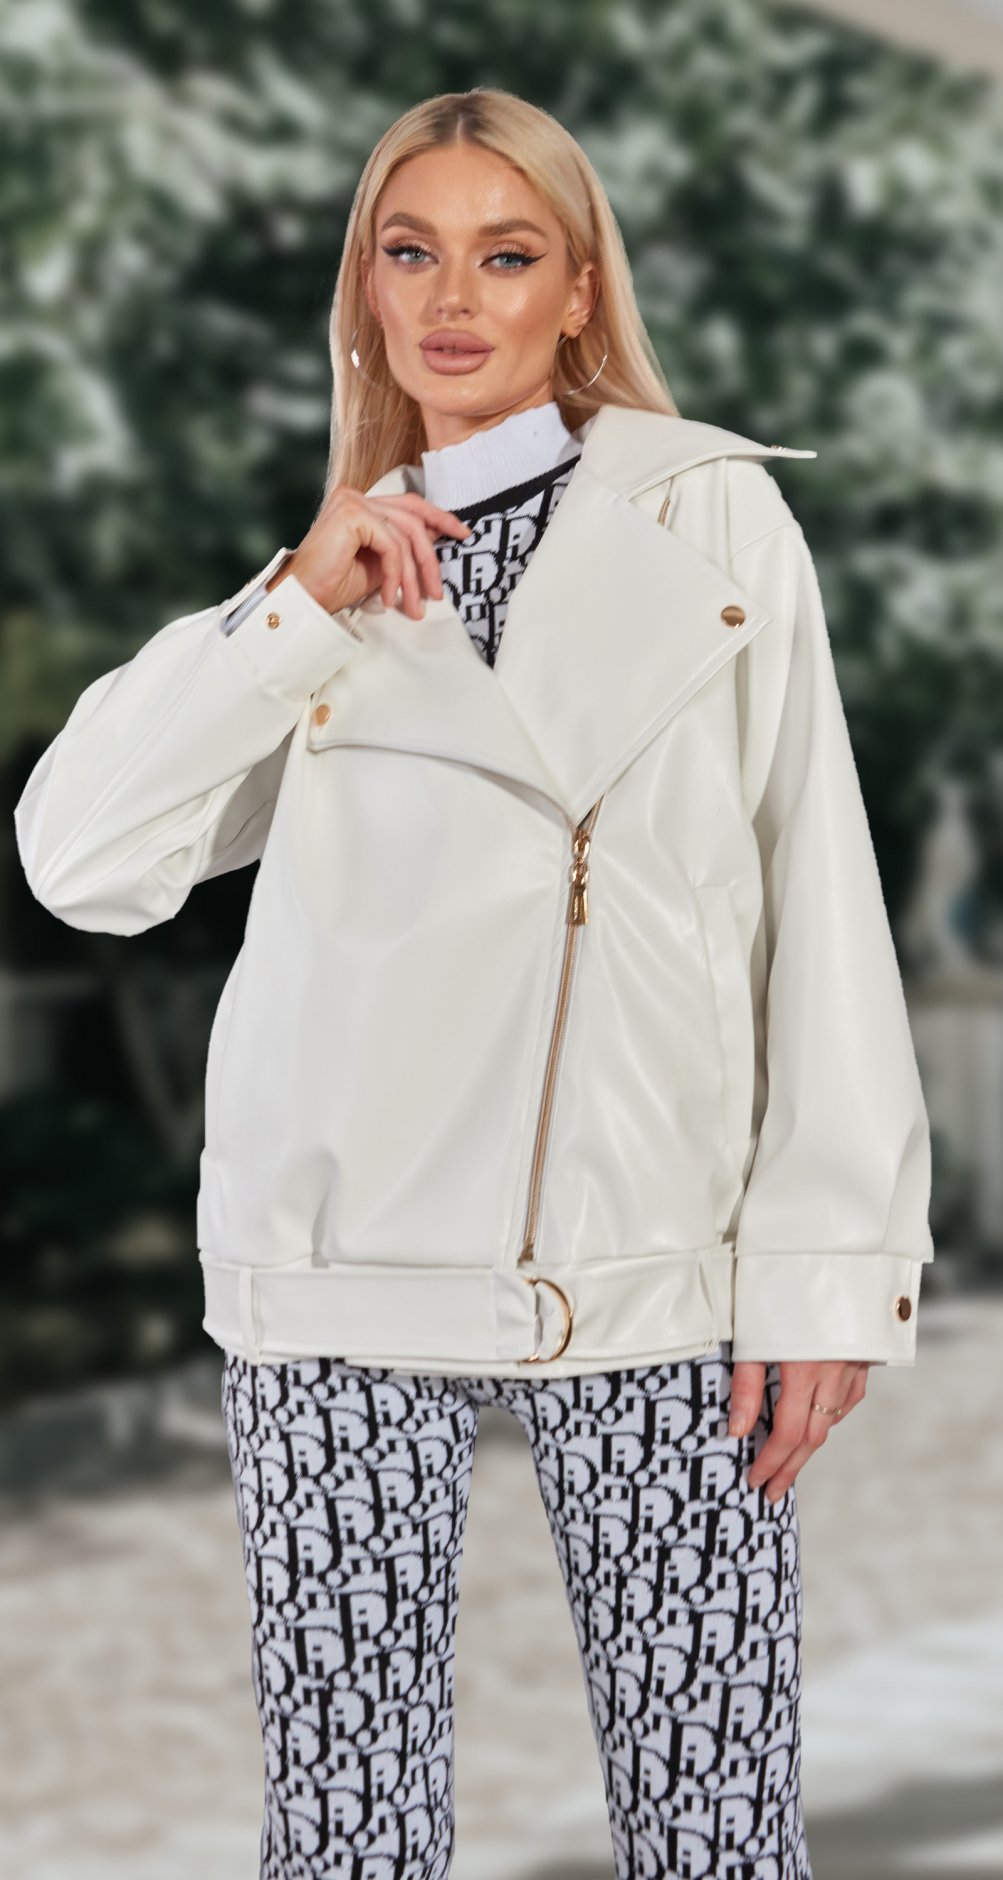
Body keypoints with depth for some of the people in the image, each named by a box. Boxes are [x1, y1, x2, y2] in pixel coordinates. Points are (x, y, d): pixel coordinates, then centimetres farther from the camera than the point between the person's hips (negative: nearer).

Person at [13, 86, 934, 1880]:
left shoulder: (717, 517, 7)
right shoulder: (334, 577, 13)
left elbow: (821, 896, 3)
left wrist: (827, 1257, -3)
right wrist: (298, 610, -5)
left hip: (660, 1271, -1)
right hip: (345, 1275, 2)